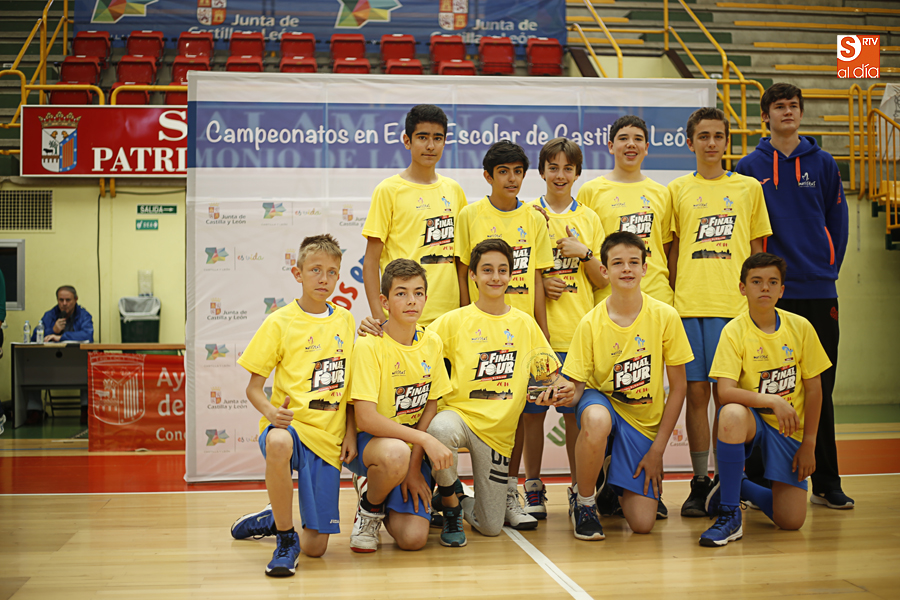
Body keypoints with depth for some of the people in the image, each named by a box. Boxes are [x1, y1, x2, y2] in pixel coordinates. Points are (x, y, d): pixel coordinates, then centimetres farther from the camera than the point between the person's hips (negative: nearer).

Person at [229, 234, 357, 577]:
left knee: (316, 546, -3)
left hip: (329, 437, 3)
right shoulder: (279, 323, -2)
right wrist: (270, 411, -22)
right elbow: (254, 387, -1)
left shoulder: (345, 321, 10)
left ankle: (271, 520, 33)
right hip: (291, 424, -3)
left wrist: (350, 432, 5)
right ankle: (285, 539, -19)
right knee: (278, 443, -44)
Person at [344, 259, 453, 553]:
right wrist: (425, 439, -28)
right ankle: (369, 509, -7)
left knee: (413, 539, -14)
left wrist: (414, 466, -6)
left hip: (414, 447, 4)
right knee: (395, 453, -41)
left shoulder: (432, 343, 0)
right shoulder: (369, 346, -16)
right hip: (369, 442, -4)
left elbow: (430, 407, 4)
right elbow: (365, 419, -23)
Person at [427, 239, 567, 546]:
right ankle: (450, 501, -10)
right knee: (441, 429, -41)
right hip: (459, 413, -2)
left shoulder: (525, 323, 7)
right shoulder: (455, 320, -2)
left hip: (499, 429, 2)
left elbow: (548, 370, 14)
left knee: (491, 527, 0)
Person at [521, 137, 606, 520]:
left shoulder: (589, 219, 11)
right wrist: (537, 283, -8)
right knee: (532, 411, 1)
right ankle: (533, 488, 14)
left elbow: (602, 280, 11)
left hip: (578, 331, 1)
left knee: (576, 412, 3)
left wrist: (585, 254, -7)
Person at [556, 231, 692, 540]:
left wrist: (658, 448, -5)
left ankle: (615, 476, 23)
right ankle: (583, 500, -13)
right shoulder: (590, 323, -11)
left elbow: (678, 386, -2)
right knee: (596, 418, -41)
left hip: (645, 422, 1)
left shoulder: (665, 316, -10)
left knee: (643, 523, -13)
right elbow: (577, 387, -6)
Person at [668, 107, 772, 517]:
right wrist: (672, 299, 6)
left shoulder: (749, 188, 13)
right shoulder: (677, 190, 12)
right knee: (696, 392, 1)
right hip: (689, 306, 1)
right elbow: (672, 252, 13)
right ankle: (699, 483, 11)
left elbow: (757, 251, 15)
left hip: (735, 305, 0)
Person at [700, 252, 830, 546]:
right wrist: (773, 401, -34)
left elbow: (813, 389, 1)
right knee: (732, 414, -40)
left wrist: (809, 444, -1)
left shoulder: (800, 327, -5)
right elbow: (726, 392, -22)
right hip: (752, 418, -2)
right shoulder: (734, 331, -12)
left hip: (789, 428, 2)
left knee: (791, 520, -12)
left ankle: (740, 486, 23)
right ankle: (730, 515, -24)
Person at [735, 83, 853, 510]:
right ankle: (758, 481, 10)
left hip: (818, 290, 2)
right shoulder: (750, 167, 4)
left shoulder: (823, 163, 9)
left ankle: (826, 484, 14)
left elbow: (837, 222, 10)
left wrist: (830, 269, 3)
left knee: (820, 387, 6)